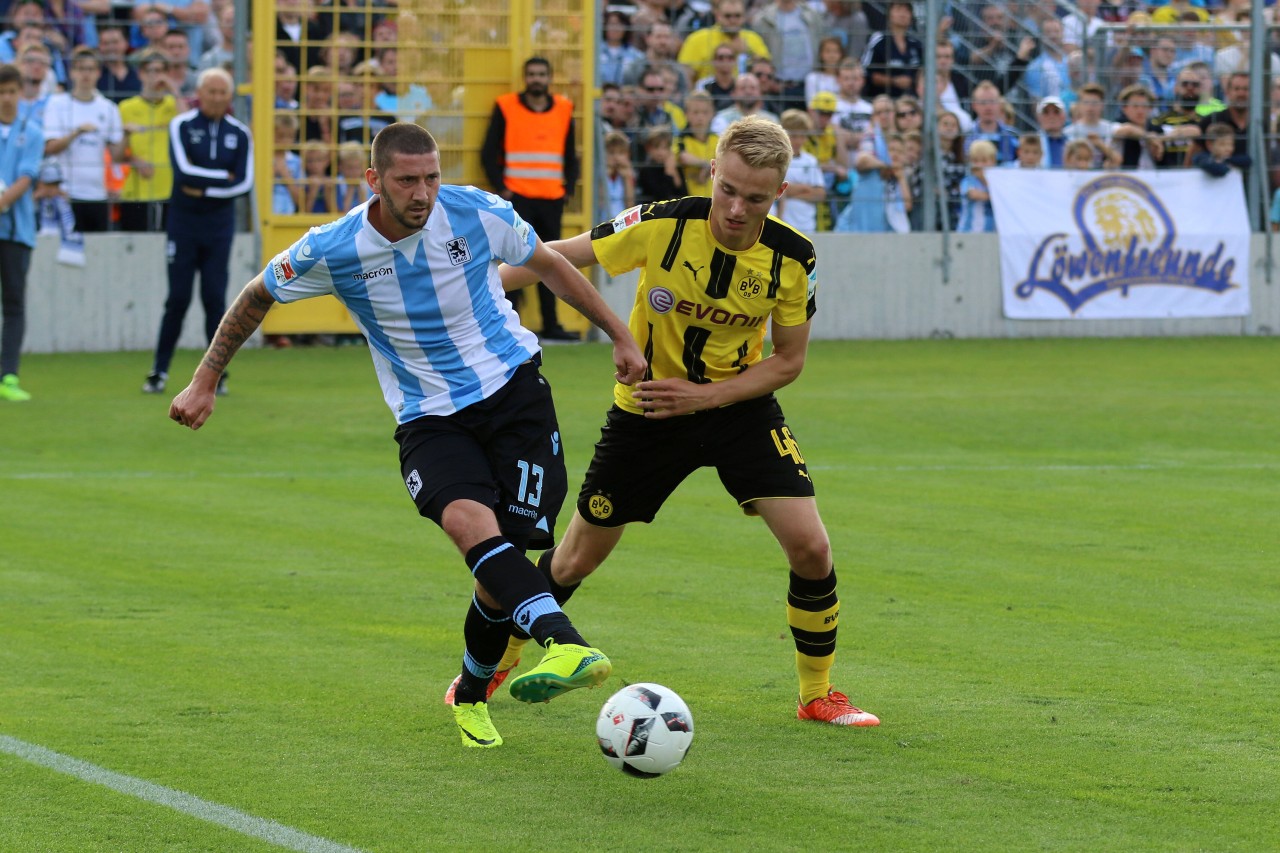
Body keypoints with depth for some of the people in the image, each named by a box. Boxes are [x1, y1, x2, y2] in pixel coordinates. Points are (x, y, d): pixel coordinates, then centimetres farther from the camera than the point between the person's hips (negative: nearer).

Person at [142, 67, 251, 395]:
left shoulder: (239, 134, 4)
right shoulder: (181, 126, -3)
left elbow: (244, 182, -4)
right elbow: (183, 171, -15)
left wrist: (205, 189, -11)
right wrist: (223, 177, -9)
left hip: (219, 223, 2)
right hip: (183, 220, -2)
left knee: (215, 298, 0)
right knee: (178, 298, -2)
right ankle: (159, 371, 5)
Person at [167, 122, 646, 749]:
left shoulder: (479, 214, -10)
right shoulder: (333, 250, -11)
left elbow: (549, 265, 9)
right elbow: (256, 298, 8)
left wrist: (620, 335, 13)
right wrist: (204, 382, 9)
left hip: (513, 388, 1)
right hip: (428, 416, -1)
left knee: (502, 561, -10)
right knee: (470, 523, -32)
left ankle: (471, 694, 18)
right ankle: (567, 646, -52)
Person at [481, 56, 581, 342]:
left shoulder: (563, 110, 11)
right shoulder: (506, 107, 1)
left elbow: (570, 155, 19)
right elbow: (489, 153, 2)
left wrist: (569, 186, 5)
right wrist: (500, 188, -8)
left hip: (552, 199, 4)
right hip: (517, 197, -4)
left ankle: (551, 324, 13)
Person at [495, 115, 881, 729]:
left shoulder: (793, 258, -17)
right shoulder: (664, 225, -23)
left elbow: (788, 360, -7)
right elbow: (562, 257, -12)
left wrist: (706, 395, -19)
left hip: (739, 405, 1)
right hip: (647, 409, -1)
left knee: (810, 547, -13)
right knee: (575, 562, 8)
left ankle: (818, 695, 7)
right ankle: (498, 656, 35)